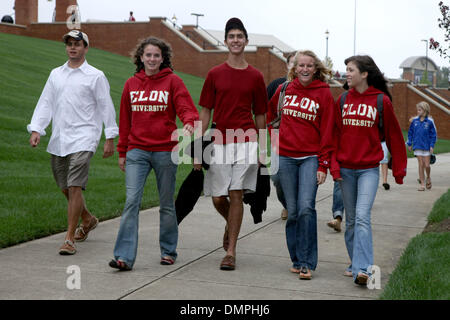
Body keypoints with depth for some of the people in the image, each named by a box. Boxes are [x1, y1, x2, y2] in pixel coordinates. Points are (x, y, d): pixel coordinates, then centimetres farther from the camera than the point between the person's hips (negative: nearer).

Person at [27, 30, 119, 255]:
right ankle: (88, 220, 38)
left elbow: (106, 107, 1)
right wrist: (36, 130, 0)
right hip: (58, 140, 6)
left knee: (74, 187, -14)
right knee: (65, 188, 13)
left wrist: (110, 138, -2)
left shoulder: (95, 76, 1)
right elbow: (45, 103, 11)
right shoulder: (56, 74, 14)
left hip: (83, 139, -6)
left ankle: (69, 239, -9)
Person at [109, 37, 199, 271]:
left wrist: (188, 125, -30)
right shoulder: (131, 84, 10)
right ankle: (124, 257, -11)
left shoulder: (172, 81, 1)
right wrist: (122, 152, 14)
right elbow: (125, 120, 15)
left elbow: (187, 109, -7)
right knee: (132, 201, -9)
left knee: (166, 204, 9)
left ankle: (168, 252, 24)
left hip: (165, 151, -2)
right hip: (137, 151, 2)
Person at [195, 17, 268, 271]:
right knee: (218, 199, 3)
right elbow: (206, 111, 8)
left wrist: (261, 149, 9)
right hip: (219, 143, 1)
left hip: (246, 142, -1)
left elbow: (260, 115, 11)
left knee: (236, 194, -6)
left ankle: (231, 252, 2)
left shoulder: (255, 76, 6)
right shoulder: (215, 74, 7)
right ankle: (231, 225, 37)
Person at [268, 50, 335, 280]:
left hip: (310, 157, -2)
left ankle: (307, 263, -7)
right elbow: (268, 114, 23)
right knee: (292, 211, 5)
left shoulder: (324, 93, 0)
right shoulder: (284, 89, 6)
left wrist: (323, 165, -6)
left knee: (306, 207, -15)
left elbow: (327, 131, -2)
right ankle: (296, 260, 17)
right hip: (286, 156, 3)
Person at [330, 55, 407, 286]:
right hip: (345, 169, 4)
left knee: (362, 217, -16)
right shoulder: (343, 100, 6)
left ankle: (362, 269, -18)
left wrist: (399, 169, 4)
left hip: (369, 169, -4)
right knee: (351, 219, 10)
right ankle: (355, 263, 22)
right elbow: (335, 134, 8)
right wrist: (334, 165, -1)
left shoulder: (381, 100, -4)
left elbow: (394, 136, 2)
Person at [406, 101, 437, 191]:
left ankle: (428, 178, 30)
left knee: (427, 165, 0)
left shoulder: (430, 121, -7)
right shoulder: (415, 120, 1)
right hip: (417, 146, 2)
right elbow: (410, 132, 10)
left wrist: (432, 146, -7)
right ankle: (422, 183, 8)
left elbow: (433, 134, -2)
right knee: (421, 164, 2)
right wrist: (409, 144, 8)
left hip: (427, 146, -2)